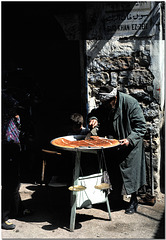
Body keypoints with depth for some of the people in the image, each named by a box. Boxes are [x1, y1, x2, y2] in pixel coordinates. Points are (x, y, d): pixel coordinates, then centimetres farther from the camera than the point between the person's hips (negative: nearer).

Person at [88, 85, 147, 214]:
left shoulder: (130, 103, -22)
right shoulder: (105, 105, -5)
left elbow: (141, 126, -19)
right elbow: (95, 112, 13)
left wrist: (130, 139, -30)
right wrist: (94, 119, -11)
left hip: (129, 145, -6)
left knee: (130, 171, -1)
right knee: (113, 171, 15)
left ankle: (133, 200, 18)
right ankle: (117, 197, 34)